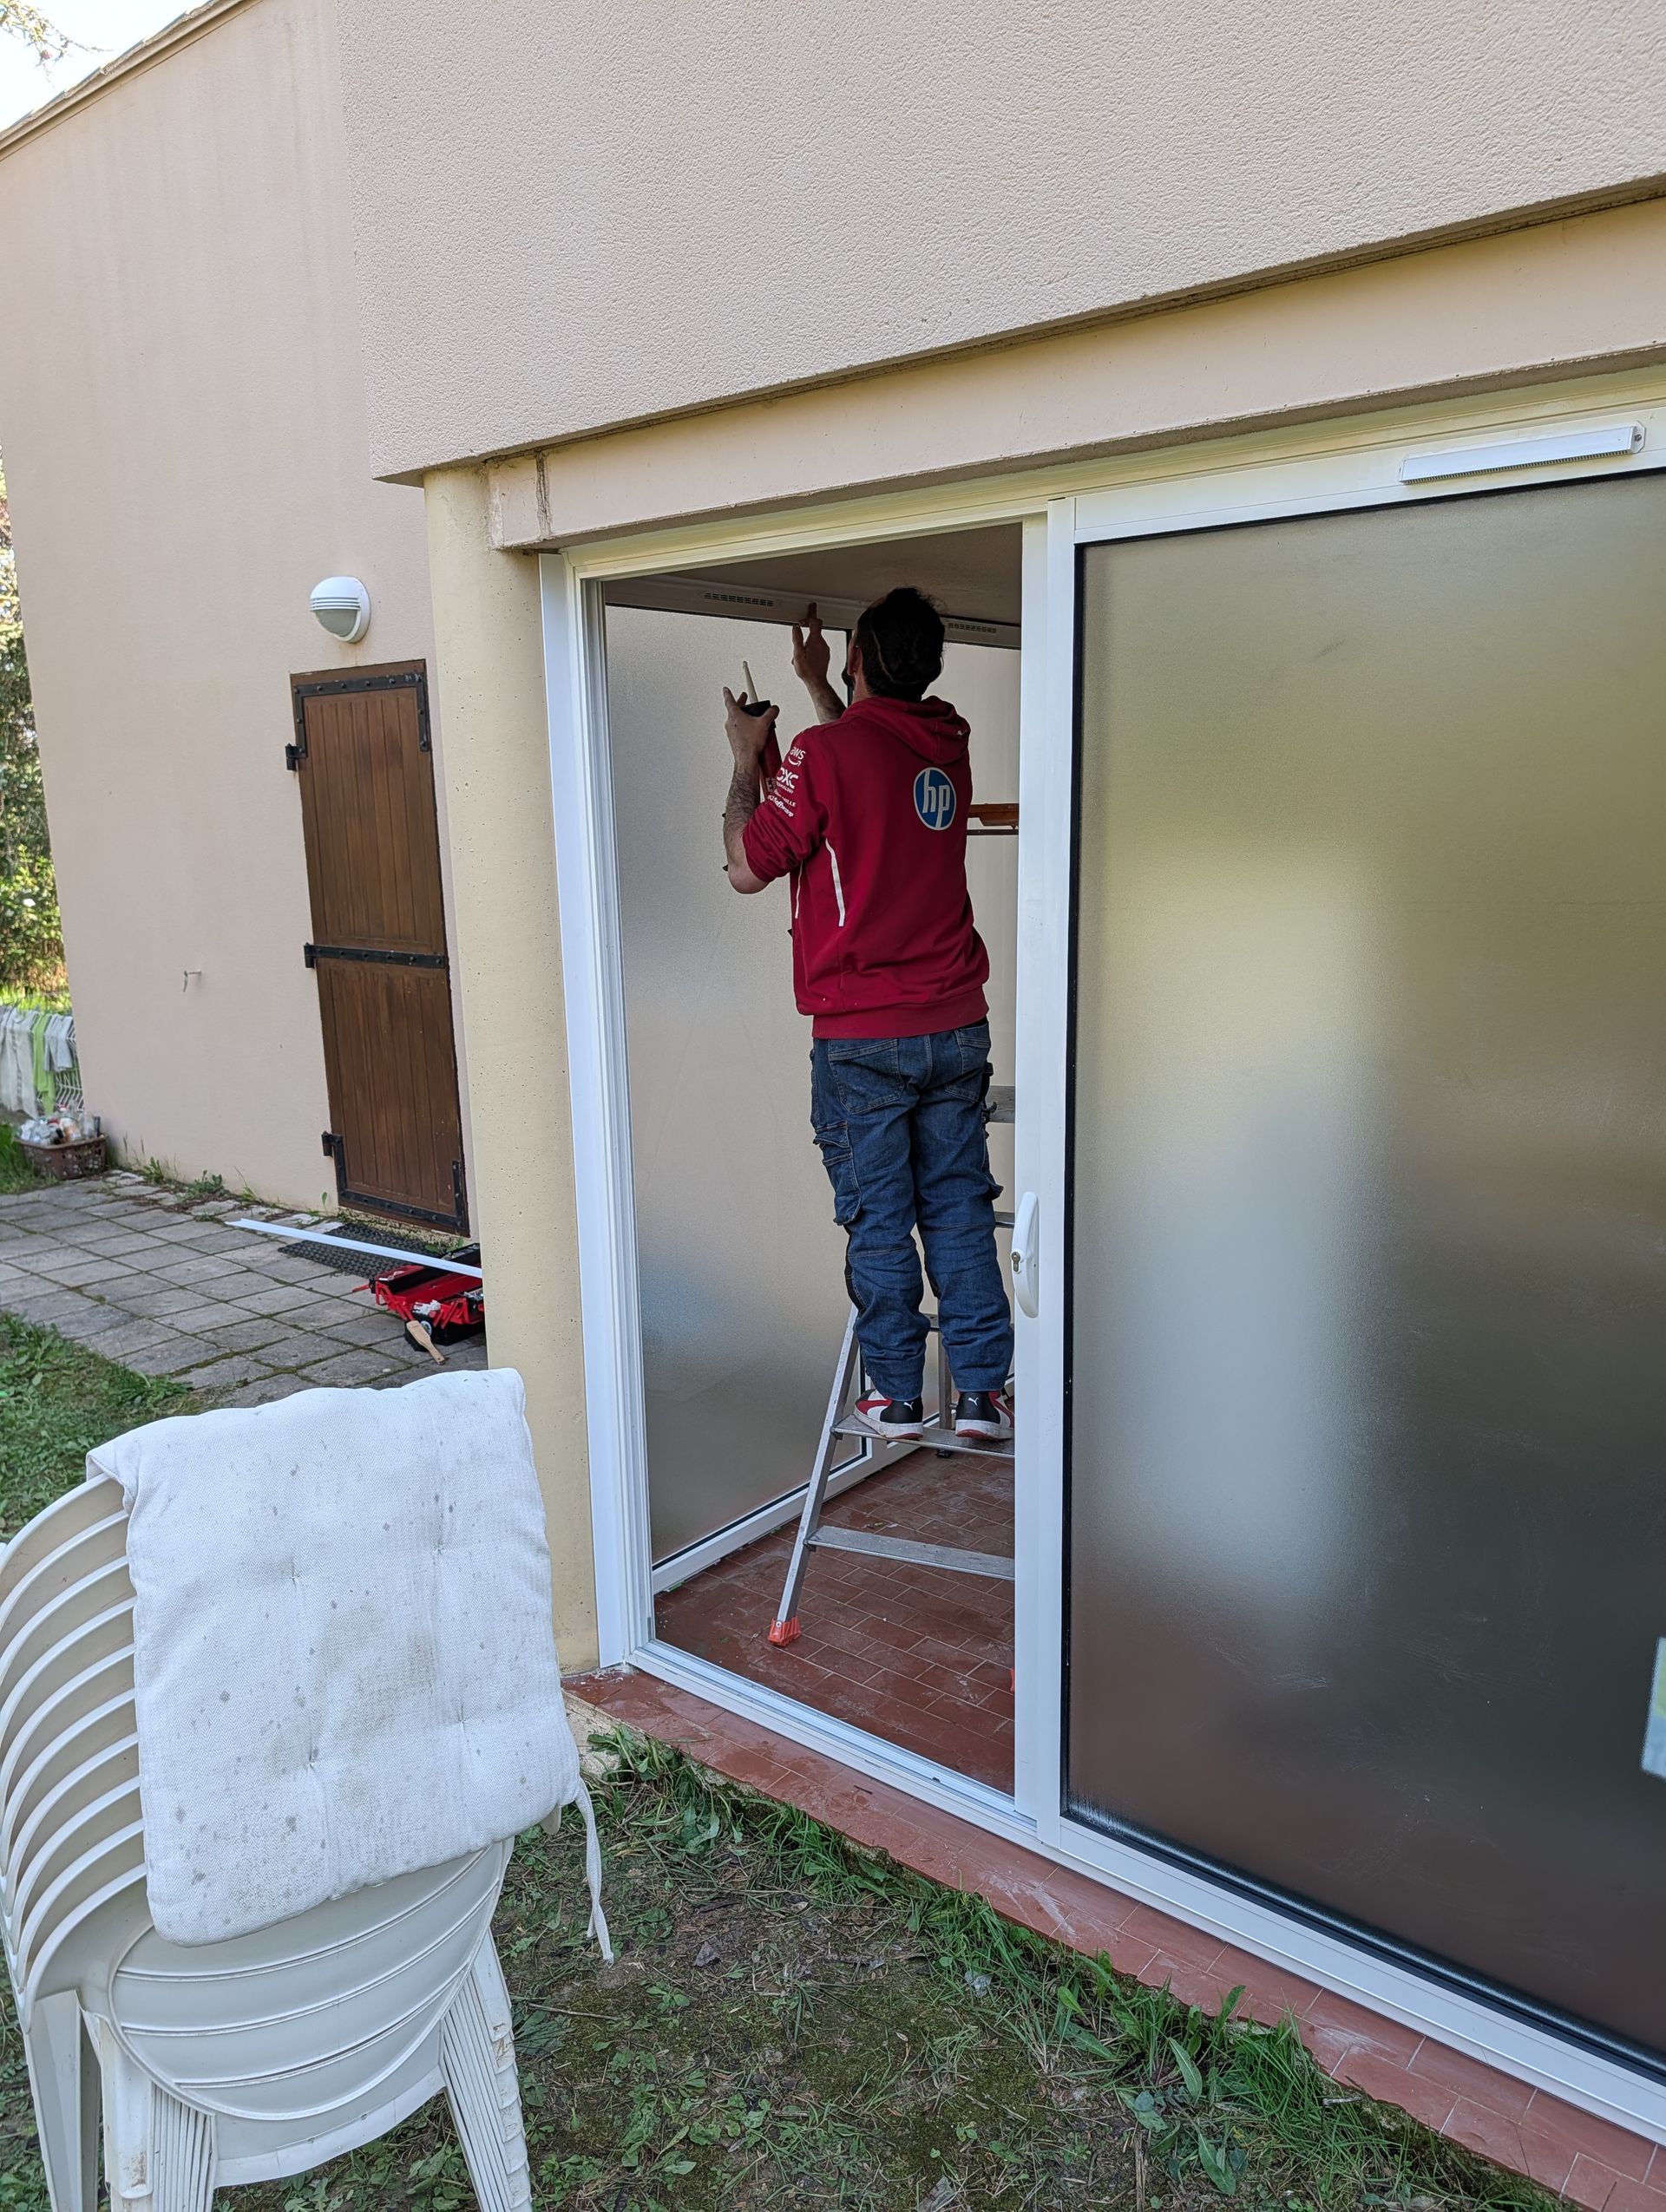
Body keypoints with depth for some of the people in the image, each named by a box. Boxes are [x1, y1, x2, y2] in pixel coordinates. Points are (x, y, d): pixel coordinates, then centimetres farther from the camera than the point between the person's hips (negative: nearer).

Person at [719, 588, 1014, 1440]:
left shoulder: (824, 751, -12)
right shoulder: (948, 746, 7)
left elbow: (748, 868, -5)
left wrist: (746, 757, 7)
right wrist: (815, 686, 37)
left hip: (861, 1038, -5)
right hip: (956, 1026, 5)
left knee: (878, 1219, 6)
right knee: (959, 1208, 11)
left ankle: (895, 1393, 17)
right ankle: (982, 1390, 16)